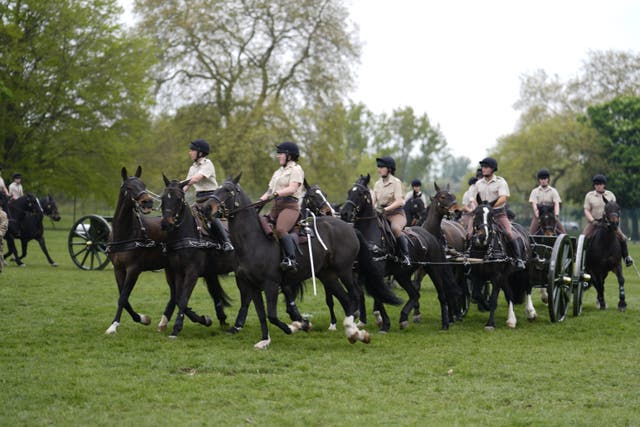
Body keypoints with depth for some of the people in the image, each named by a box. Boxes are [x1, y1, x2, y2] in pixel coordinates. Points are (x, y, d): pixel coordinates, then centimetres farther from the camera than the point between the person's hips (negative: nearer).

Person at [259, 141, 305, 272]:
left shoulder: (296, 169, 0)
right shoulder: (279, 171, 26)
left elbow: (292, 189, -15)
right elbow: (270, 190, 22)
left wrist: (275, 193, -25)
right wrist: (261, 199, 4)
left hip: (290, 206, -9)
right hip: (276, 206, 9)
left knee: (281, 229, -31)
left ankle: (291, 259, -36)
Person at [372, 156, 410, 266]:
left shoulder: (396, 182, -6)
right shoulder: (377, 184, 13)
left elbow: (399, 201, -16)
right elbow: (373, 201, 8)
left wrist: (386, 209, -29)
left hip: (396, 213, -7)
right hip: (381, 214, 7)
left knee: (395, 228, -36)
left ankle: (405, 255, -23)